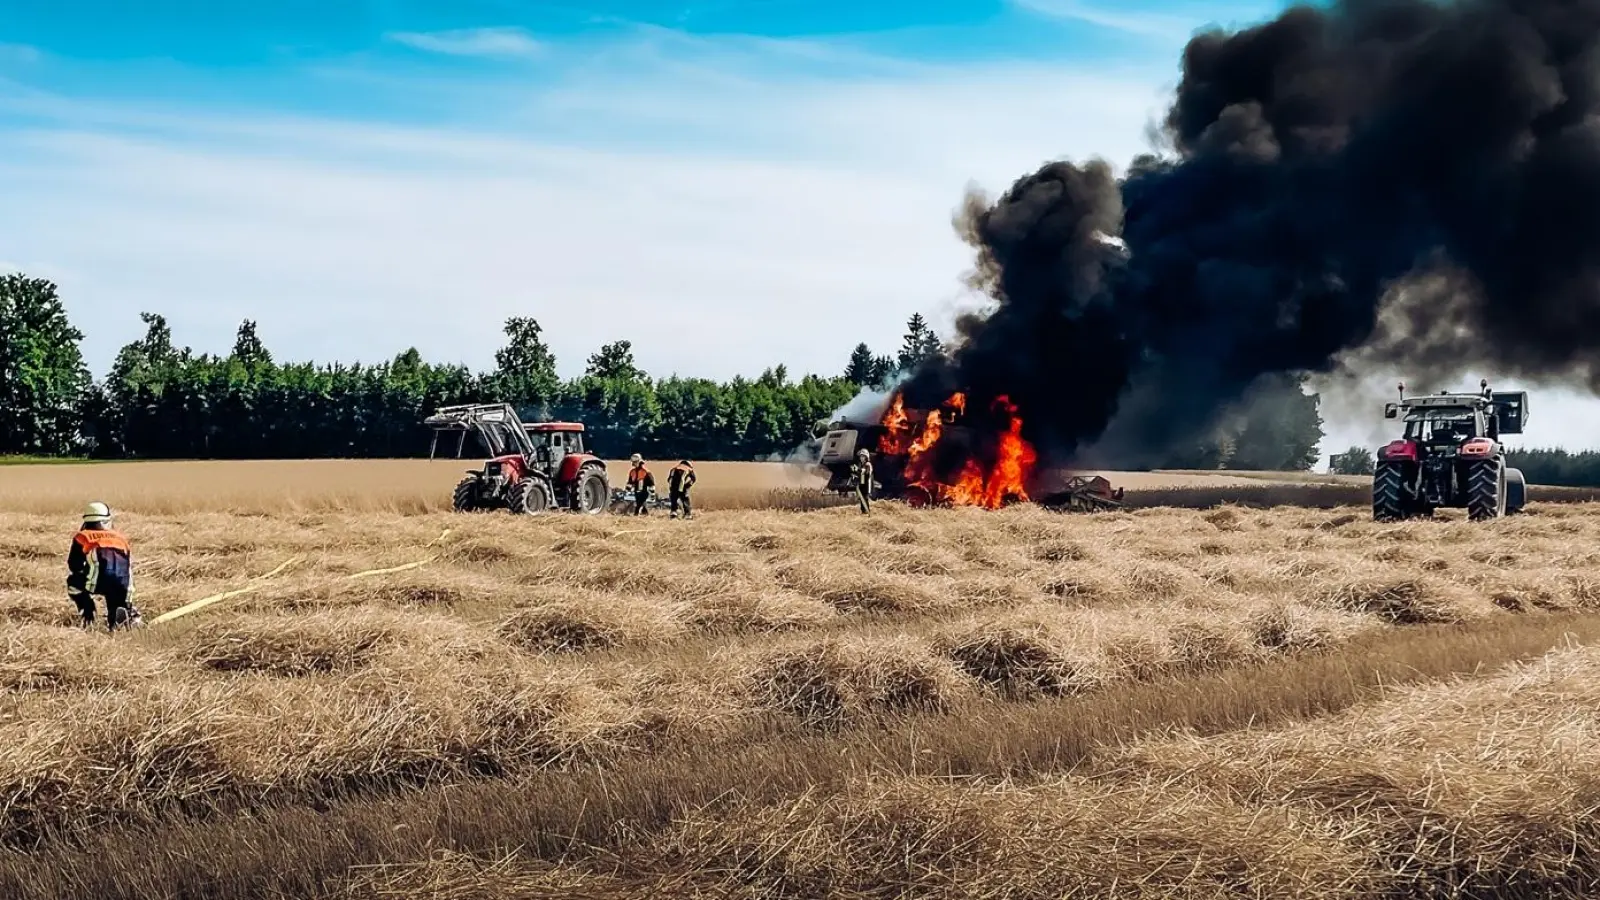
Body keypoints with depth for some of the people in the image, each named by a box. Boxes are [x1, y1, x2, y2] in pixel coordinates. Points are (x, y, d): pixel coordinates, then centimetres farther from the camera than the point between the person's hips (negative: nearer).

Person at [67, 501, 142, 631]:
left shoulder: (82, 538, 22)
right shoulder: (120, 538, 32)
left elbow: (73, 568, 22)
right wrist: (127, 602, 42)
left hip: (100, 582, -4)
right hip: (121, 586, 4)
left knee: (73, 583, 26)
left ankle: (87, 613, 11)